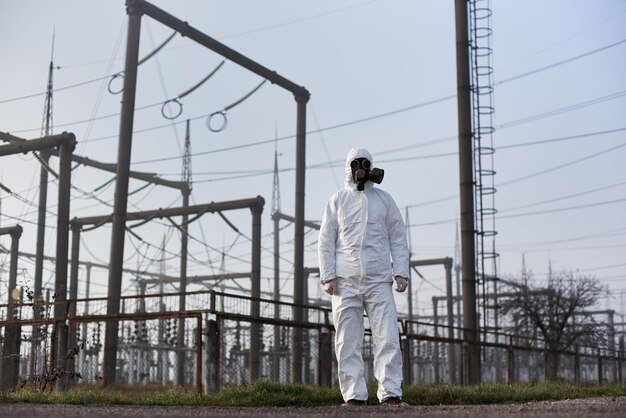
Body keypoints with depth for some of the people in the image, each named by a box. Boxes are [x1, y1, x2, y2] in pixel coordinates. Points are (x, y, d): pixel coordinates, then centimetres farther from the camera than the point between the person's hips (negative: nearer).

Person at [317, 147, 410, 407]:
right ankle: (354, 395, 4)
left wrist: (401, 272, 0)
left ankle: (390, 393, -9)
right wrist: (327, 276, -2)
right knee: (348, 342, -1)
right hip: (345, 282, 0)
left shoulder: (384, 200, 12)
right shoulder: (337, 200, 11)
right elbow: (326, 241, 8)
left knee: (387, 338, -9)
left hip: (379, 281, 0)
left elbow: (398, 238, 11)